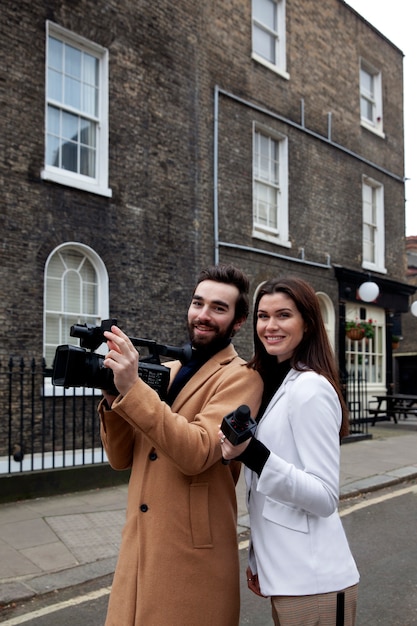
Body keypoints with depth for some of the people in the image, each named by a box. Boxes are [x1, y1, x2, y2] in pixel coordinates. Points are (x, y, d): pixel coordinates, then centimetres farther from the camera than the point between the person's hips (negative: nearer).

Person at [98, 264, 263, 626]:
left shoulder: (240, 376, -10)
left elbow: (197, 454, -24)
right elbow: (122, 459, 7)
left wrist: (132, 388, -27)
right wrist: (112, 396, -8)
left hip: (193, 556, -6)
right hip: (138, 549, 6)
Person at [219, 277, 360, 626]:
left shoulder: (310, 388, -18)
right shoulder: (274, 384, 8)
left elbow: (325, 498, -21)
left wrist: (253, 455, -32)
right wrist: (258, 559, 18)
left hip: (312, 581, -8)